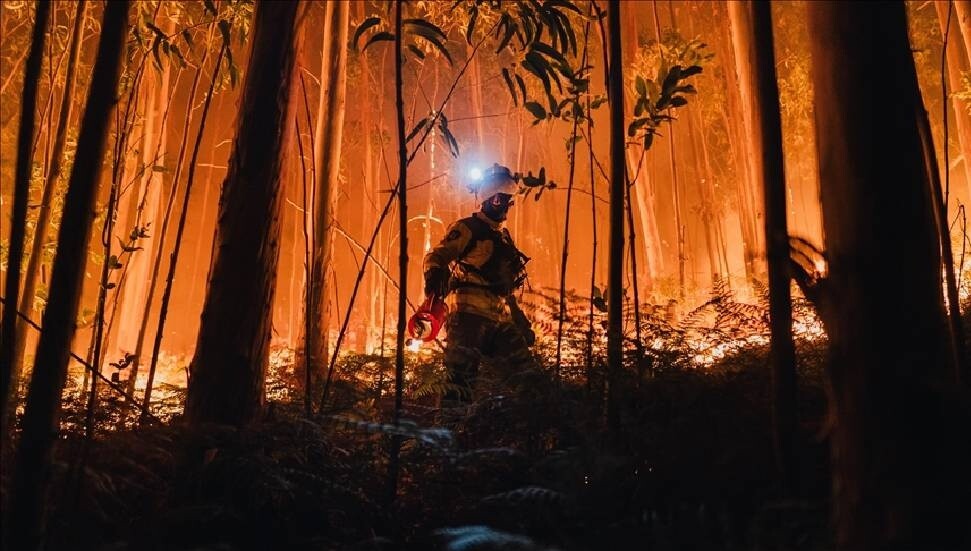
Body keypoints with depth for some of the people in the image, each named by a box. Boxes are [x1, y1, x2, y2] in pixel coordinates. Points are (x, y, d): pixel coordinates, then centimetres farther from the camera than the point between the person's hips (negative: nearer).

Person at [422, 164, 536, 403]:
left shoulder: (504, 237, 26)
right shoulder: (467, 229, 1)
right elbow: (436, 257, -10)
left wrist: (522, 324, 27)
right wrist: (434, 276, -34)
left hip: (500, 319, 8)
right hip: (470, 313, -8)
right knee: (461, 376, -16)